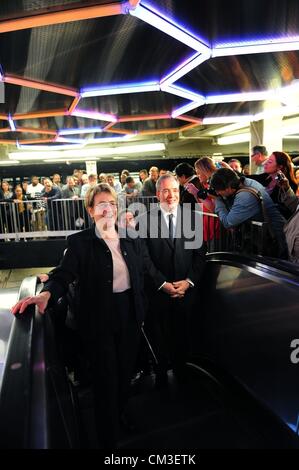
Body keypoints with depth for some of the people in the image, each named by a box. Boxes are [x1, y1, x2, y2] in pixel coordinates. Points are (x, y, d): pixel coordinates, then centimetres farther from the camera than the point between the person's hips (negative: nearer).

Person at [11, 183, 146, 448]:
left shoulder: (131, 240, 2)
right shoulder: (80, 242, -10)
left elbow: (140, 277, 8)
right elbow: (64, 274, -19)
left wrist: (141, 311, 9)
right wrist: (46, 294, -38)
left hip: (130, 316, 5)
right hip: (99, 321, -4)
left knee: (126, 372, 21)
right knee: (106, 380, 9)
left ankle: (120, 416, 51)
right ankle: (109, 438, 33)